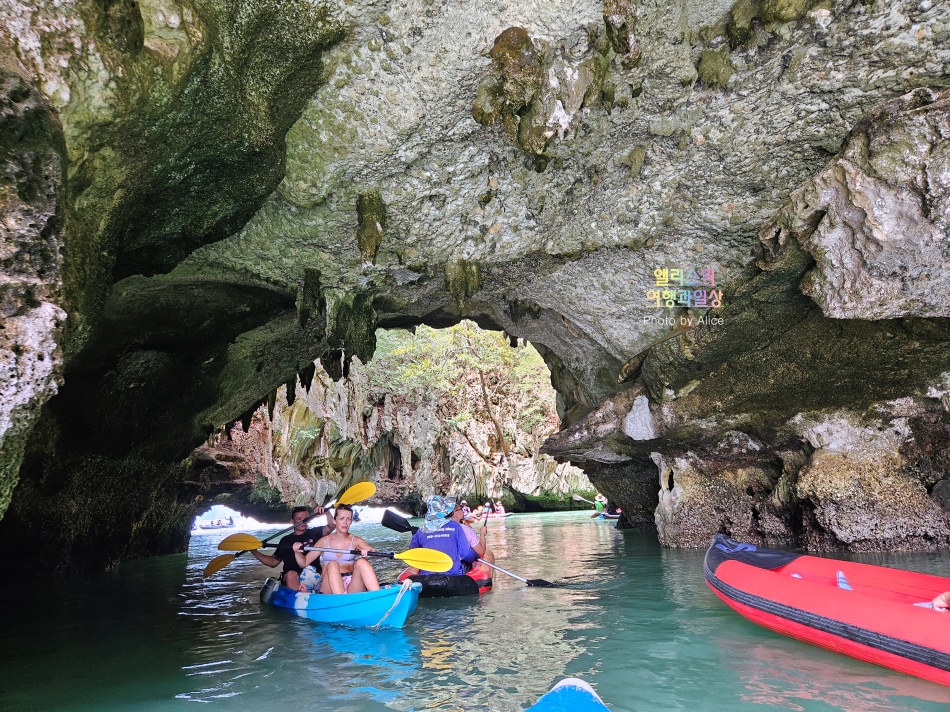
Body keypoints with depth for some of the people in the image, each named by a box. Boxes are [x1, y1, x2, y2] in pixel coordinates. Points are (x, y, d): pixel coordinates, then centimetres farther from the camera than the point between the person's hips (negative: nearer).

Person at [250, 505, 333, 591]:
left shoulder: (314, 533, 16)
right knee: (291, 574, -34)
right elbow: (273, 561, 24)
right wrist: (254, 552, 13)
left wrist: (326, 513, -18)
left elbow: (331, 526, 0)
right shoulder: (286, 540, 21)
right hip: (291, 580, 1)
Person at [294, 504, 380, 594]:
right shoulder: (325, 541, 12)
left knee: (361, 562, -26)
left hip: (352, 588, 0)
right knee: (333, 564, -29)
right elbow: (304, 563, 13)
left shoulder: (356, 541, 10)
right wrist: (298, 552, -8)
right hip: (329, 587, 0)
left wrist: (369, 550, -28)